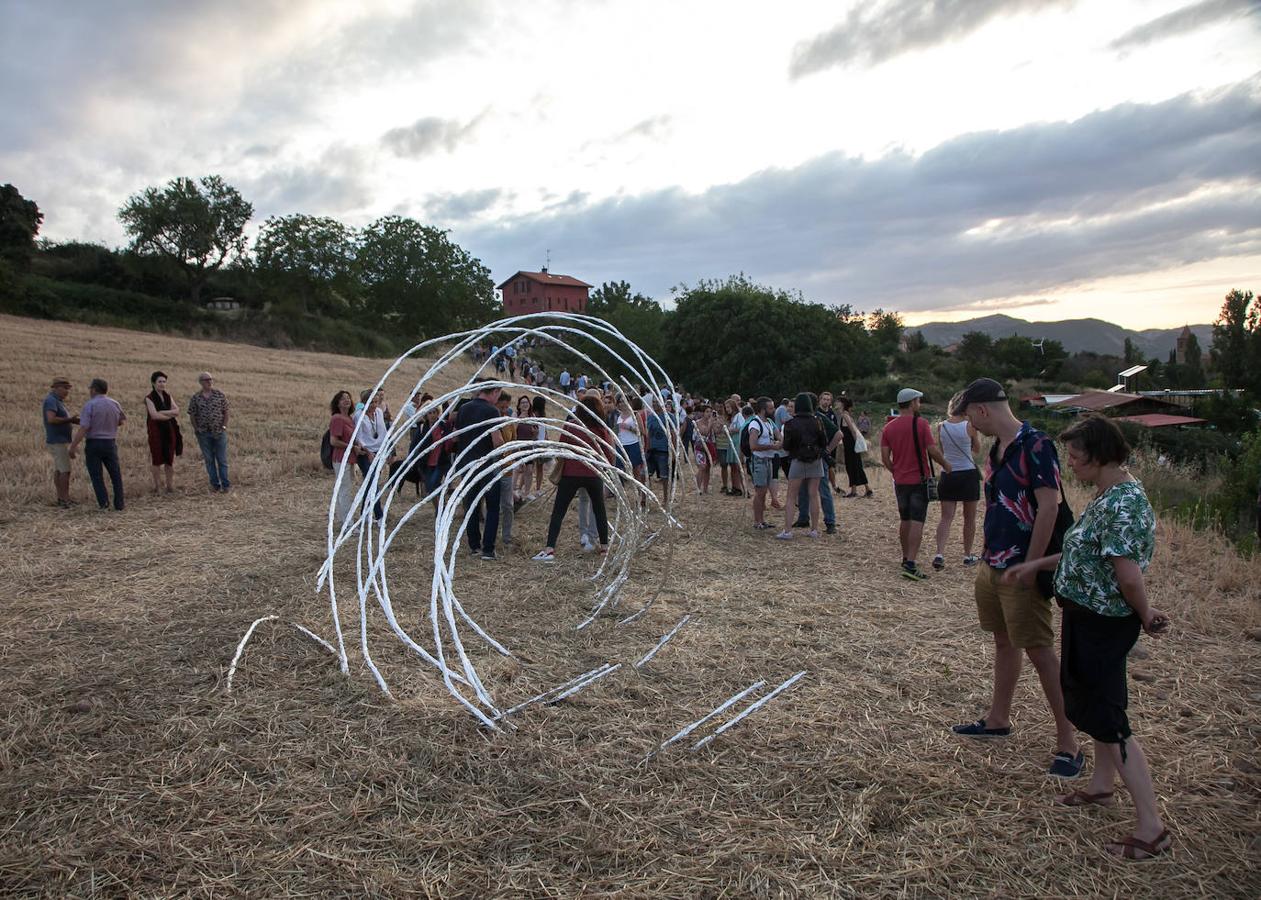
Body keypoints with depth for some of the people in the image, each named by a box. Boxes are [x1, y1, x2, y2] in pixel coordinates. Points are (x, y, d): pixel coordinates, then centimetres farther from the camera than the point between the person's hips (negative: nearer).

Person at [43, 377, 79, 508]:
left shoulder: (57, 401, 16)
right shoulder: (51, 400, -15)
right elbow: (51, 419, -27)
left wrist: (73, 420, 2)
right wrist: (69, 420, -17)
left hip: (59, 440, 10)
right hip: (57, 441, -10)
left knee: (58, 470, 9)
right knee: (65, 470, -10)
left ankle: (61, 498, 12)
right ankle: (65, 500, -9)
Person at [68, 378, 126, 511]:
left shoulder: (89, 405, -13)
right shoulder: (114, 404, 1)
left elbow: (83, 429, -18)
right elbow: (122, 420, 17)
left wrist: (72, 447, -14)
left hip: (93, 444, -4)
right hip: (110, 443, 4)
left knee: (96, 476, 6)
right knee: (116, 475, 11)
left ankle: (104, 503, 0)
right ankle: (119, 504, 11)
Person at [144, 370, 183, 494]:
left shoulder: (168, 396, 11)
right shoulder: (149, 398, -5)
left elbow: (177, 411, -1)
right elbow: (154, 415, -16)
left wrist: (162, 412, -13)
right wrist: (170, 415, -7)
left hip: (169, 430, 4)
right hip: (156, 430, -4)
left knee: (170, 458, 4)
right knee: (157, 459, -1)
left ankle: (170, 484, 12)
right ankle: (157, 485, 10)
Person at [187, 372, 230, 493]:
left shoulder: (219, 394, 0)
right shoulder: (196, 398, 0)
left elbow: (225, 412, 3)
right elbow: (192, 415, 5)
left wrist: (224, 426, -5)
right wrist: (197, 429, -1)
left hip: (219, 432, -1)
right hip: (204, 434, 1)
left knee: (222, 459, 2)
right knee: (209, 459, 7)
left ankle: (225, 484, 9)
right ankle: (215, 484, 16)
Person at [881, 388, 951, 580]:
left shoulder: (889, 428, 3)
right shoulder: (921, 424, -11)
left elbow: (885, 458, 1)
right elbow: (932, 451, -13)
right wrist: (946, 465, 4)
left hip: (900, 481, 5)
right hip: (919, 479, -5)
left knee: (904, 520, 16)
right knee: (917, 522, -5)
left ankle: (906, 558, 26)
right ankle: (910, 564, -11)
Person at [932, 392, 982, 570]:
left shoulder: (941, 426, -1)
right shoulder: (970, 426, -10)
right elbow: (977, 450, 5)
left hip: (948, 475, 3)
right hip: (968, 474, -2)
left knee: (946, 518, 3)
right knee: (969, 518, 12)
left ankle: (940, 553, -14)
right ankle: (968, 556, 22)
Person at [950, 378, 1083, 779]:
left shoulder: (1035, 445, -18)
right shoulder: (998, 448, 9)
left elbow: (1049, 508, -22)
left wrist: (1029, 567, -21)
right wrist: (988, 555, 14)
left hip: (1020, 569, -9)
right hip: (993, 565, 9)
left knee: (1039, 650, -2)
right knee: (1004, 641, 19)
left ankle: (1068, 742, 10)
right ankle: (998, 719, 32)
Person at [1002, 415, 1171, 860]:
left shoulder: (1123, 503, -26)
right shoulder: (1107, 494, 6)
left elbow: (1128, 575, -29)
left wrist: (1145, 617, -13)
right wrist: (1035, 565, 17)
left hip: (1103, 624, -10)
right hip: (1088, 616, 10)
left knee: (1109, 720, -2)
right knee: (1094, 703, 23)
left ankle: (1152, 828, 10)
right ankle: (1101, 785, 42)